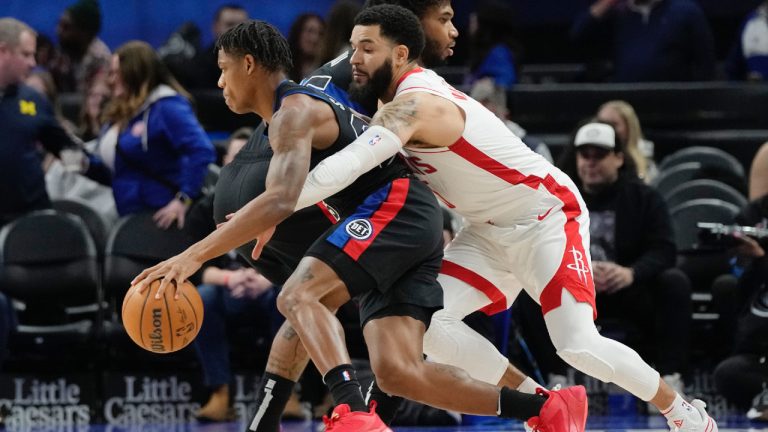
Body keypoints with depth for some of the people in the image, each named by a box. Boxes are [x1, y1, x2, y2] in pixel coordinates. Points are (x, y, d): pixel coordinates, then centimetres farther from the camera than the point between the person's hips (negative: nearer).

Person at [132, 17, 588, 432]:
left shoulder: (292, 112, -8)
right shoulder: (305, 107, 23)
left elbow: (281, 201, -25)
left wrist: (195, 255, -29)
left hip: (396, 208, -9)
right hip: (416, 229, 9)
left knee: (298, 297, -23)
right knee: (397, 372, -2)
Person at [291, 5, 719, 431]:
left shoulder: (414, 105, -27)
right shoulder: (397, 103, 3)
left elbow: (349, 166, -42)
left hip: (548, 217, -9)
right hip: (491, 232, 9)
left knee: (580, 347, -18)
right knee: (426, 323, -10)